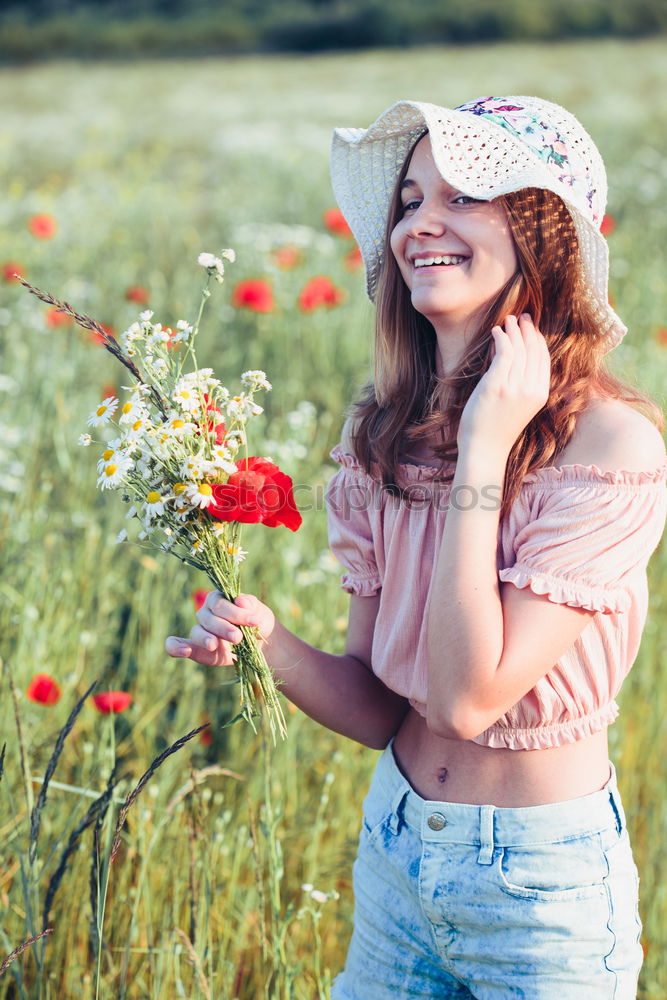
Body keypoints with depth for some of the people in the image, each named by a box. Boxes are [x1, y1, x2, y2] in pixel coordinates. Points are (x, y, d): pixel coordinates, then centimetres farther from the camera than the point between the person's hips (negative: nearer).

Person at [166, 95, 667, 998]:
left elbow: (469, 696, -25)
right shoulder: (382, 433, -3)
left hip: (545, 886, -5)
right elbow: (381, 708, 0)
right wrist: (268, 642, -19)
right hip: (395, 848, 5)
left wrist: (484, 451, -25)